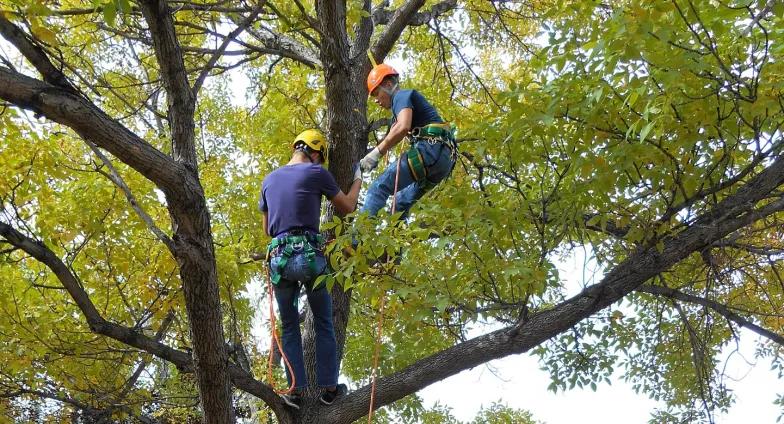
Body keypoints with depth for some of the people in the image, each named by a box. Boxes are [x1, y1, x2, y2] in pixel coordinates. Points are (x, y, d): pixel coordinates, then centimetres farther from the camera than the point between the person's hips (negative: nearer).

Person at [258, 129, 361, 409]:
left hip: (279, 258, 4)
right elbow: (348, 207, 13)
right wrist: (357, 180, 28)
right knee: (323, 324, 9)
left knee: (289, 327, 12)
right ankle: (329, 388, 12)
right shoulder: (316, 173, 0)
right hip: (310, 256, -4)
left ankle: (296, 391, 7)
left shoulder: (269, 180, 16)